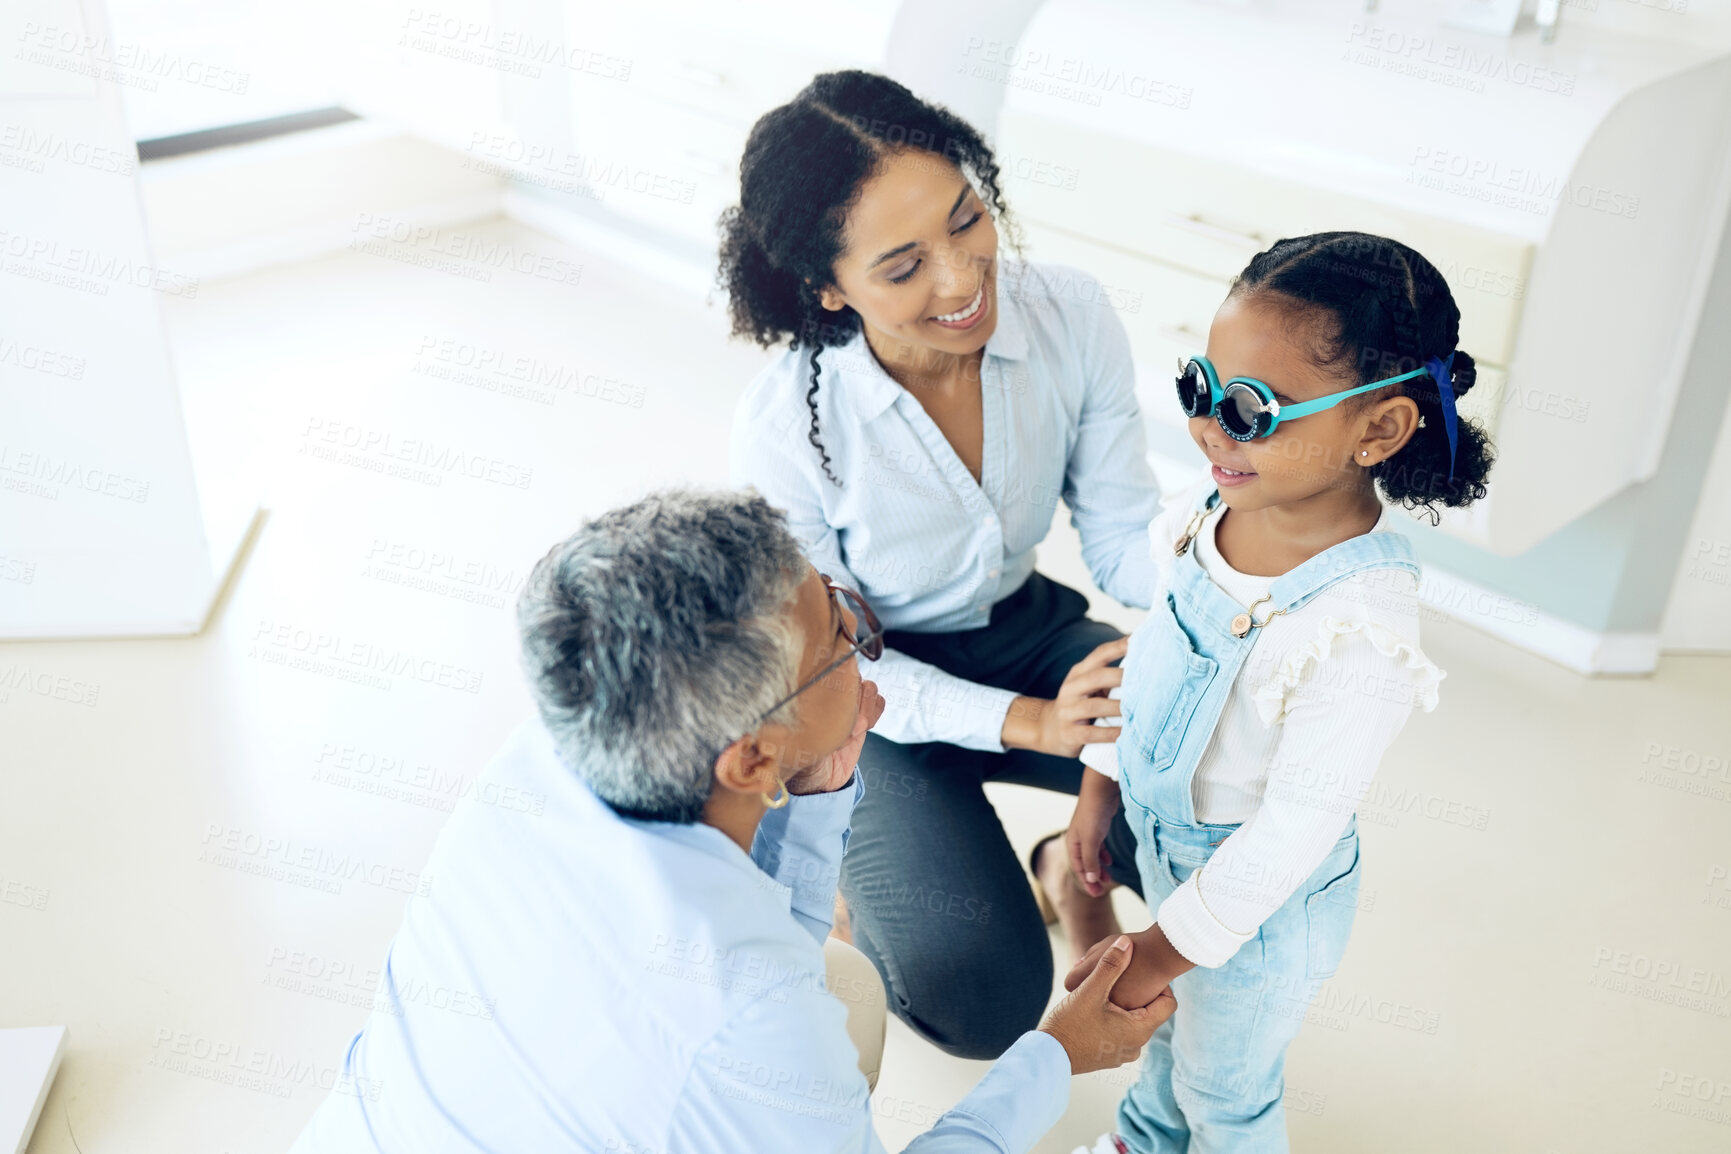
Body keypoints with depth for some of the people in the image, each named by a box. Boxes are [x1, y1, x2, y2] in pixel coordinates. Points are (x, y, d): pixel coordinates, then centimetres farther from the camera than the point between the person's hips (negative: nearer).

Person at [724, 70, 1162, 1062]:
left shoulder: (1073, 317, -20)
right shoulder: (789, 427, -29)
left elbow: (1121, 536, -12)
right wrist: (1028, 721, -28)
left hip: (1028, 626, 4)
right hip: (880, 692, -4)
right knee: (985, 1000, -20)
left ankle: (1075, 865, 19)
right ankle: (873, 883, 15)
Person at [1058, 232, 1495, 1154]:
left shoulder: (1359, 629, -37)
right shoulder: (1216, 502, -16)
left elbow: (1297, 828, -29)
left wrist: (1160, 951, -23)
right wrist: (1100, 788, 9)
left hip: (1258, 895, -6)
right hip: (1163, 834, 7)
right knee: (1170, 1021, 34)